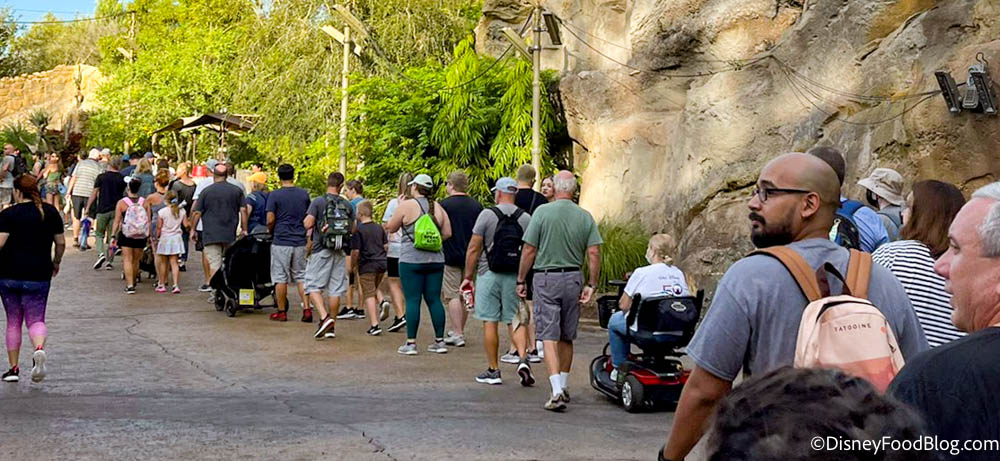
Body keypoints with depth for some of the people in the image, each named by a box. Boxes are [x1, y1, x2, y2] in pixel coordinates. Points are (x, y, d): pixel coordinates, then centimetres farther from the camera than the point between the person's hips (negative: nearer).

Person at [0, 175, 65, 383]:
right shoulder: (50, 212, 4)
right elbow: (61, 243, 6)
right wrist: (56, 263, 22)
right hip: (38, 275, 1)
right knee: (36, 319, 6)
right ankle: (39, 348, -25)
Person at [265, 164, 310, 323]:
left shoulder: (274, 195, -7)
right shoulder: (304, 194, 4)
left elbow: (270, 220, -10)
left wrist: (270, 232, 8)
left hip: (281, 242, -3)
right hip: (300, 241, 3)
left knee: (281, 278, 4)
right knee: (301, 277, 10)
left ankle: (281, 312, 9)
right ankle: (307, 309, 0)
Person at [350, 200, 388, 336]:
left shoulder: (358, 230, -11)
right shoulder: (379, 228, 8)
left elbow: (355, 251, -13)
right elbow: (386, 245, 11)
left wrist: (354, 266, 1)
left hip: (367, 265, -6)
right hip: (381, 263, 6)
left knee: (369, 295, -3)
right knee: (374, 292, 23)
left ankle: (374, 325, -10)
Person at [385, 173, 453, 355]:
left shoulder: (406, 205, -7)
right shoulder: (438, 208, 6)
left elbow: (391, 228, 2)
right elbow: (447, 233, 6)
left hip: (411, 260, -4)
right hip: (435, 260, 4)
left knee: (412, 300, -1)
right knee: (434, 300, 8)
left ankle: (411, 343, 0)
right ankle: (440, 341, 11)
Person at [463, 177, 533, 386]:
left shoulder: (487, 215, -5)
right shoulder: (526, 218, 4)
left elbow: (474, 248, -6)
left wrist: (468, 277, 1)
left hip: (489, 275, -3)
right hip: (515, 277, 3)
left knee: (490, 322, 3)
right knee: (516, 321, 8)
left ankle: (493, 370, 7)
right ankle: (523, 358, -12)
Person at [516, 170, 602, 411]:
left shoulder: (542, 212, -8)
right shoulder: (585, 217, 1)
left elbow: (529, 250, -7)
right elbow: (594, 253, -3)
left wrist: (521, 280, 2)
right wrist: (591, 285, 4)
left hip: (546, 278, -3)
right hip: (573, 279, 4)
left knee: (549, 336, -5)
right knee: (567, 337, 16)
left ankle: (557, 390, -17)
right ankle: (564, 386, 27)